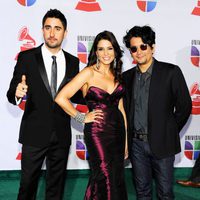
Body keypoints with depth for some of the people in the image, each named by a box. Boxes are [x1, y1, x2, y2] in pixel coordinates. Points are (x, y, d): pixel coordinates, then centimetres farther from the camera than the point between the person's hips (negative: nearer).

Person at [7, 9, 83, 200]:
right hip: (34, 134, -3)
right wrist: (17, 93, -29)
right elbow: (11, 94, -7)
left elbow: (75, 95, 11)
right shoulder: (27, 57, -6)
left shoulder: (73, 62, 4)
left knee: (56, 184, 16)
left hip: (61, 134, 3)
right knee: (28, 183, 8)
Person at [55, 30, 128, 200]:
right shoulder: (89, 73, -9)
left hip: (118, 130, 6)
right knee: (105, 178, -1)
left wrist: (125, 139, 11)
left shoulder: (116, 75, 9)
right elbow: (61, 98, -16)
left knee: (117, 178, 13)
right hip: (97, 132, -6)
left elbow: (120, 108, 13)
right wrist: (82, 118, -7)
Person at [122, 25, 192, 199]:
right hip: (136, 143, 4)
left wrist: (170, 132, 1)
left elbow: (184, 106, -3)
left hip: (161, 143, -3)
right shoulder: (127, 76, 8)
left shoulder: (171, 72, -6)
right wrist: (128, 136, 6)